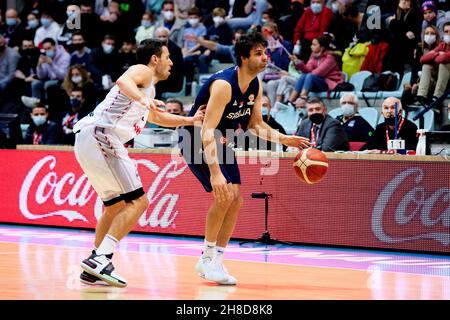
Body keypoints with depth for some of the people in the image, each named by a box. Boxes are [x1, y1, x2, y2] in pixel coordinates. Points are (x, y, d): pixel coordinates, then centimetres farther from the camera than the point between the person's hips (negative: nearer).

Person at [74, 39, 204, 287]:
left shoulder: (147, 88, 31)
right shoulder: (143, 71, 3)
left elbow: (158, 118, 50)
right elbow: (123, 81, -21)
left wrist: (191, 120, 45)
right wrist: (143, 99, -38)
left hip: (87, 140, 10)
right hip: (101, 136, -10)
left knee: (116, 206, 20)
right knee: (138, 201, -12)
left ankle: (93, 270, 18)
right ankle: (100, 258, -24)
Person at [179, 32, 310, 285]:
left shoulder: (256, 86, -3)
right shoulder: (223, 85, -29)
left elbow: (255, 124, 11)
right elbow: (207, 131, -35)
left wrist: (285, 140, -4)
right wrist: (215, 172, -43)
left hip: (222, 143, 9)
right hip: (197, 141, -9)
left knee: (236, 199, 3)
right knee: (224, 195, -21)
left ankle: (215, 261, 12)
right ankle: (208, 256, -7)